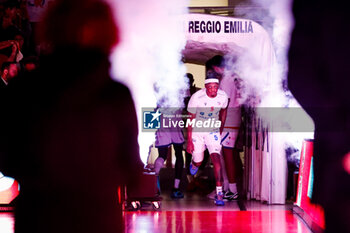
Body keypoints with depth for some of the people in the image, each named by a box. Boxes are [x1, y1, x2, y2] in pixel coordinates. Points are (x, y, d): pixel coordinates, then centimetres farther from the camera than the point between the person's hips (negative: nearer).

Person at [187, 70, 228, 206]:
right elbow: (191, 120, -15)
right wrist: (189, 141, -15)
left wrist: (221, 129, 17)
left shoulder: (223, 97, -15)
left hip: (213, 131, 1)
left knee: (216, 159, -14)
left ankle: (219, 193, -12)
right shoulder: (196, 98, -25)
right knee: (198, 161, 8)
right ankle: (194, 163, 49)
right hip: (197, 130, -1)